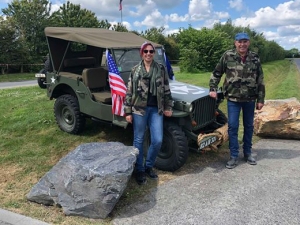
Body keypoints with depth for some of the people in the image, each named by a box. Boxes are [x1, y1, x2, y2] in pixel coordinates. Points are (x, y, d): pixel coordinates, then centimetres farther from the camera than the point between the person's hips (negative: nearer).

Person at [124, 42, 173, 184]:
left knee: (157, 140, 0)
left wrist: (168, 107, 4)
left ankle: (149, 166, 24)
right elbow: (129, 92, 0)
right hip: (139, 109, -1)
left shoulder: (161, 69, 5)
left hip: (156, 109, 2)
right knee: (138, 141, 6)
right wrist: (128, 112, -4)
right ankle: (139, 170, 22)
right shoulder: (135, 70, 1)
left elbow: (166, 89, 8)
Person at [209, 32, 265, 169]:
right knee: (232, 127, -2)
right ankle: (234, 156, 9)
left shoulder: (255, 58, 1)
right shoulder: (227, 56, -5)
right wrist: (213, 89, -8)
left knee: (249, 126, 12)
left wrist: (260, 99, 2)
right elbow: (216, 74, 3)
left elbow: (260, 80, 4)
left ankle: (247, 153, 28)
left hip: (250, 99, 2)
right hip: (233, 98, -2)